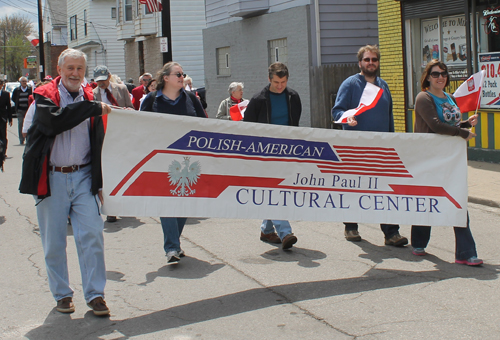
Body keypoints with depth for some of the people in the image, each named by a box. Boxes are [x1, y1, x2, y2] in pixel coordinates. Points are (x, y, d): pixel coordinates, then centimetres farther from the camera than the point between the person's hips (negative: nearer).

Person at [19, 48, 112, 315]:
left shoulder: (91, 99, 9)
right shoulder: (45, 96, -1)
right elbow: (54, 121, -25)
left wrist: (98, 181, 10)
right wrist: (92, 108, -23)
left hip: (83, 176, 2)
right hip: (51, 178, -2)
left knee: (92, 235, -5)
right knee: (54, 242, 6)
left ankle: (95, 294, 5)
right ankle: (62, 295, 21)